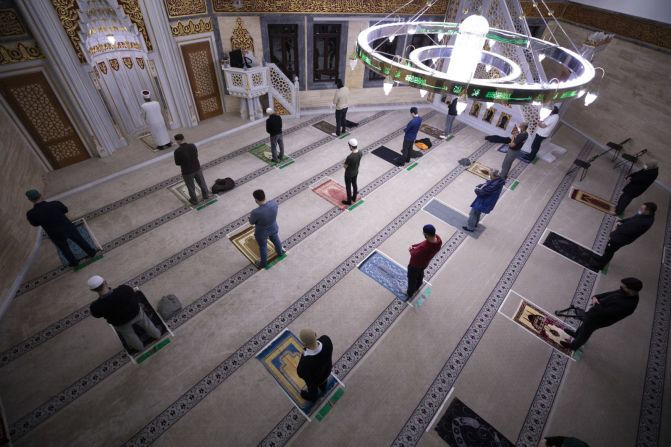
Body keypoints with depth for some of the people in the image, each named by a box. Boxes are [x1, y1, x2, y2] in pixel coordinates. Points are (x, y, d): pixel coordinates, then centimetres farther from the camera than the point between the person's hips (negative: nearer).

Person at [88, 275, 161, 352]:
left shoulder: (96, 306, -38)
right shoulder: (124, 289, -41)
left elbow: (95, 315, -11)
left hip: (120, 323, 0)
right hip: (136, 313, 0)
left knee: (129, 335, 34)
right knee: (146, 324, 33)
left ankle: (140, 348, 63)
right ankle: (157, 336, 62)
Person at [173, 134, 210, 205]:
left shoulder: (177, 151, -23)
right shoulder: (192, 146, -12)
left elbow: (177, 163, -11)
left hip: (187, 172, -3)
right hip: (197, 169, 3)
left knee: (191, 187, 19)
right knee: (202, 183, 24)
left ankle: (194, 200, 38)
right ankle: (206, 196, 44)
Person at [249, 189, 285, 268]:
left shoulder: (256, 212, -39)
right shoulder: (274, 203, -27)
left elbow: (251, 222, -17)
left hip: (261, 233, -4)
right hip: (273, 228, 4)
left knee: (263, 247, 24)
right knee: (276, 240, 34)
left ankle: (263, 263, 50)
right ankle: (280, 252, 64)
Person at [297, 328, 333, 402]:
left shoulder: (305, 362, -49)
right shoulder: (326, 339, -40)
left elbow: (301, 374, -24)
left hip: (314, 378, -3)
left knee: (312, 387, 34)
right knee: (323, 378, 39)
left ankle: (313, 397, 68)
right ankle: (322, 388, 72)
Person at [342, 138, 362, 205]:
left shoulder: (349, 157, -39)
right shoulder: (360, 153, -16)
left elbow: (345, 166, -23)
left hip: (349, 174, -7)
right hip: (356, 172, 7)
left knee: (348, 187, 15)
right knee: (354, 184, 27)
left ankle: (349, 201, 34)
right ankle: (354, 198, 47)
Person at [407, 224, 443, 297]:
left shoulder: (424, 248, -48)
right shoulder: (438, 239, -26)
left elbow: (414, 255, -27)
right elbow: (425, 242, -6)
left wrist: (411, 249, -7)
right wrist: (414, 245, -12)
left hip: (415, 265, -7)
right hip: (424, 263, 7)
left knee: (412, 279, 24)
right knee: (420, 274, 36)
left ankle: (410, 293, 52)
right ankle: (417, 287, 65)